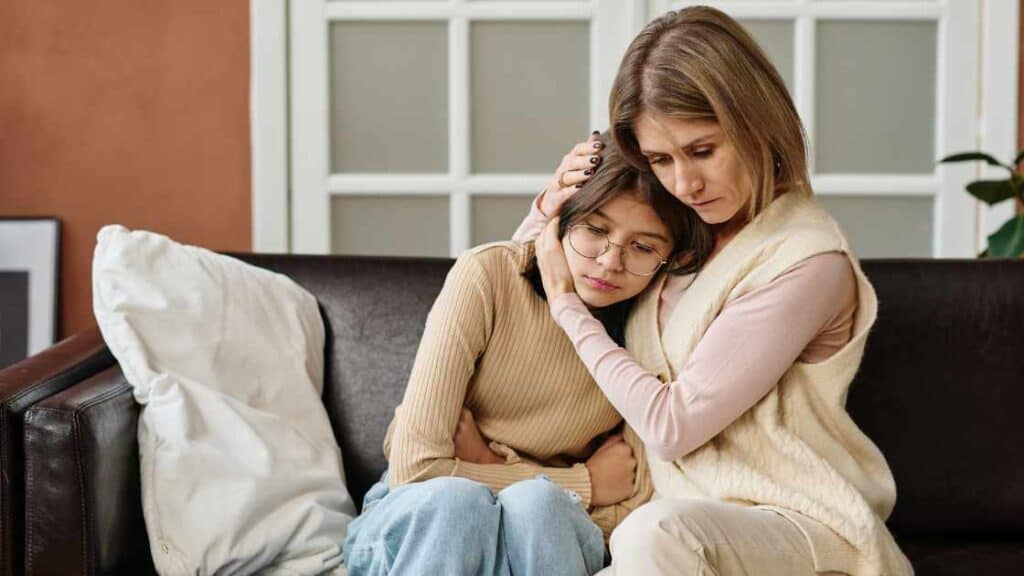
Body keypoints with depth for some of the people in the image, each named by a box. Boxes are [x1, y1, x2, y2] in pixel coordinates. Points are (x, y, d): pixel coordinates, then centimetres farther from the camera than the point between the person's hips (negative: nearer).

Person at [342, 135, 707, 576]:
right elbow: (415, 469, -19)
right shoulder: (488, 275, -14)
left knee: (532, 503, -34)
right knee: (455, 498, -36)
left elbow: (630, 513, -7)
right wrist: (586, 484, -13)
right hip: (416, 520, -1)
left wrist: (490, 469, -15)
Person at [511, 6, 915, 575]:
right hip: (692, 514, 6)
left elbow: (673, 424, -14)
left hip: (799, 524, -6)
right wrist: (548, 208, 2)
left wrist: (566, 302, -4)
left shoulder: (808, 263, -14)